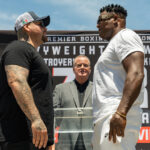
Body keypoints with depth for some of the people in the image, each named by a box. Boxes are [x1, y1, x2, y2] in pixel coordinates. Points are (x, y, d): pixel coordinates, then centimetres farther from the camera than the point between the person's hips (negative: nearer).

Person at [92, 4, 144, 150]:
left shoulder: (125, 36, 0)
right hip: (105, 119, 10)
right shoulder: (114, 44, 30)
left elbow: (136, 74, -17)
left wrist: (120, 113, -27)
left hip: (117, 117, -10)